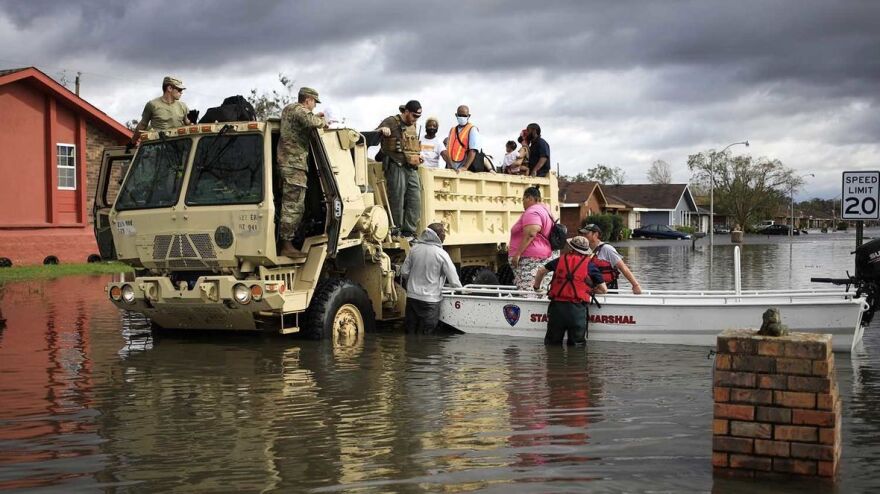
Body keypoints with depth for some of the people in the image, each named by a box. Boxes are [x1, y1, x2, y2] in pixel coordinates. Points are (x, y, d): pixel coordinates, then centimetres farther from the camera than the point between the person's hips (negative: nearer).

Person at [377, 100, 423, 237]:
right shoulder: (391, 122, -3)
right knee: (397, 201, -3)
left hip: (412, 168, 7)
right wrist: (382, 129, -30)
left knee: (415, 200, 1)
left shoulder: (413, 126, 19)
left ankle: (409, 231, 7)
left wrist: (419, 155, 15)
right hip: (396, 167, -7)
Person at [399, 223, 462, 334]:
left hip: (412, 297, 4)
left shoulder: (415, 248, -1)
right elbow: (454, 280, -10)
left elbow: (404, 272, 2)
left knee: (410, 333, 14)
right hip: (430, 300, -4)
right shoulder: (441, 254, -12)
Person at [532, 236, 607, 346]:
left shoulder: (561, 260, 12)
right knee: (577, 346, 6)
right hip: (578, 308, -1)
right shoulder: (590, 265, 6)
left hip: (556, 305, 1)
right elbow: (603, 289, 7)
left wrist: (536, 286, 41)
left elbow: (541, 271, 24)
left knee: (552, 344, 12)